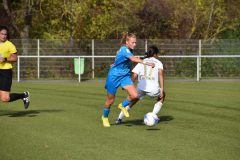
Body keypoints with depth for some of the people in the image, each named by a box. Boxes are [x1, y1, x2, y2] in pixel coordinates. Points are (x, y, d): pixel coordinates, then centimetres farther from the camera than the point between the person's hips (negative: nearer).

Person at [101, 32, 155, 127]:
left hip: (125, 76, 7)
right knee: (110, 100, 7)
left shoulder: (129, 50, 1)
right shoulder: (124, 49, -25)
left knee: (134, 95, -13)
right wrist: (146, 63, -53)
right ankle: (105, 117, 33)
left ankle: (123, 106, 16)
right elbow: (133, 59, -43)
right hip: (114, 76, -7)